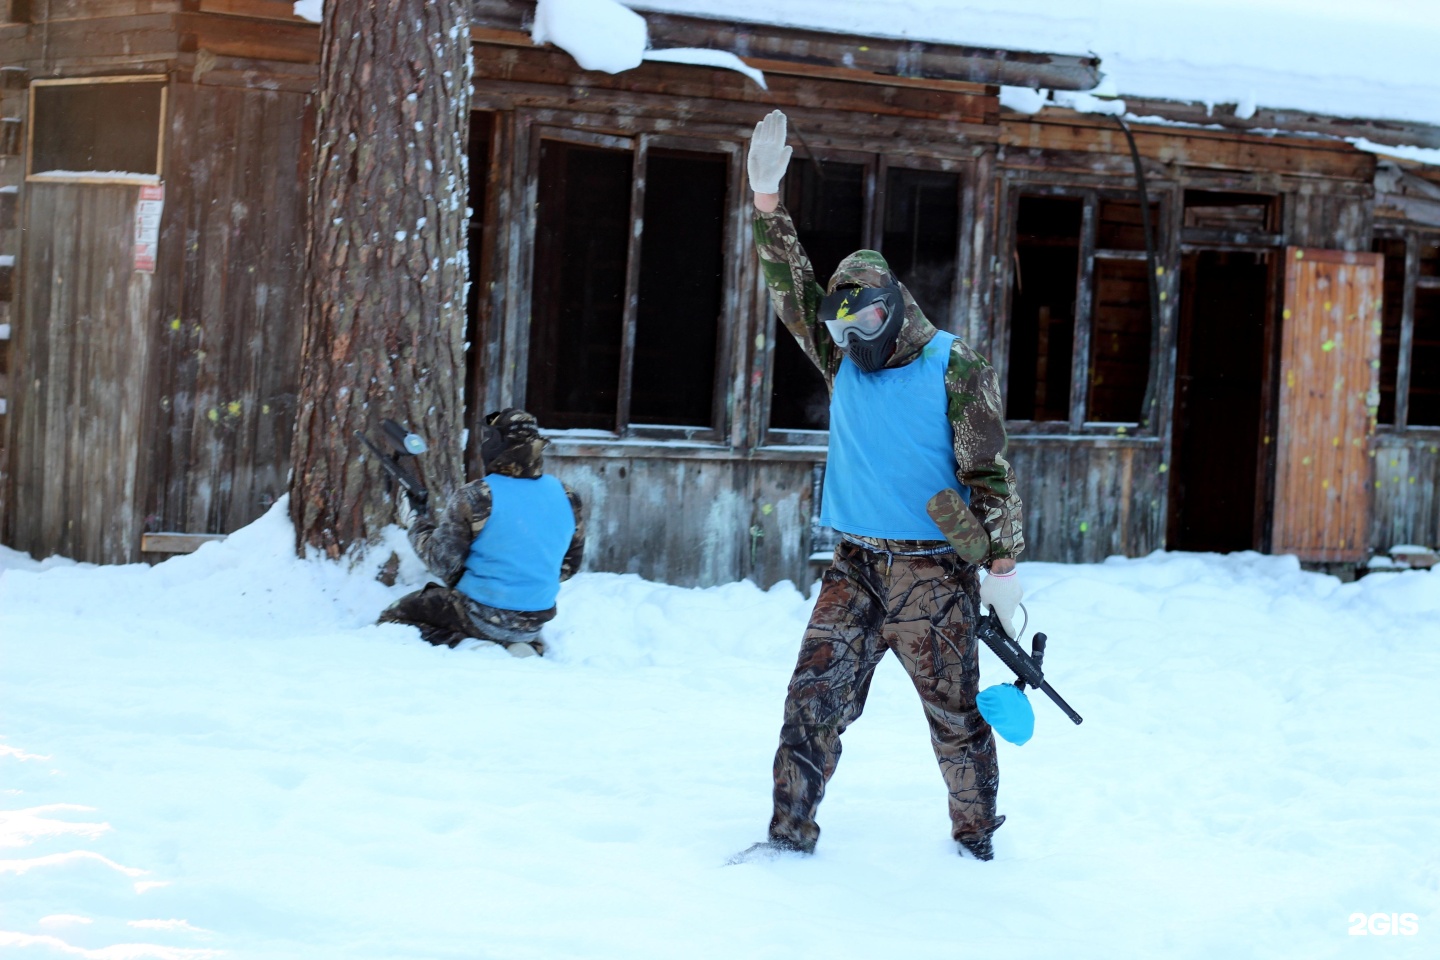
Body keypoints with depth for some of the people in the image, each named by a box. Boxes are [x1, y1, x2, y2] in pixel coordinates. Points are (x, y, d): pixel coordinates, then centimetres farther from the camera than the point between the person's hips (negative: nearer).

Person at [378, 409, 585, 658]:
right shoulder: (567, 497, -3)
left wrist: (413, 521, 3)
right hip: (536, 621, 5)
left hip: (481, 616, -5)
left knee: (392, 619, 11)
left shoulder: (474, 497, -18)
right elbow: (569, 565, 9)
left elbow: (443, 564, -11)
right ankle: (531, 646, 8)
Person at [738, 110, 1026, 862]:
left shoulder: (955, 369, -5)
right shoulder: (842, 360, 11)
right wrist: (768, 205, -5)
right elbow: (793, 292, 6)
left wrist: (1001, 565, -11)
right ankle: (791, 832, 2)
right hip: (854, 566, 5)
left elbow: (989, 473, -6)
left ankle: (975, 842, 15)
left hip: (933, 572, -5)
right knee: (814, 696, -2)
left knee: (953, 711, 1)